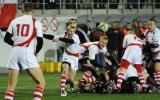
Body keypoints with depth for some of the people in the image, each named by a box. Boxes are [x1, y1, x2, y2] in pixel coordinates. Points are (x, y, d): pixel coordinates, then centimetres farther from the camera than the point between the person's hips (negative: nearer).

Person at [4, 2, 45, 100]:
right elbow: (40, 41, 0)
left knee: (11, 86, 9)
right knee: (41, 82, 1)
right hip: (27, 53, -4)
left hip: (15, 52, 4)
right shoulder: (36, 22, 4)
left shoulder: (15, 21, 14)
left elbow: (6, 39, 18)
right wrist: (36, 52, 19)